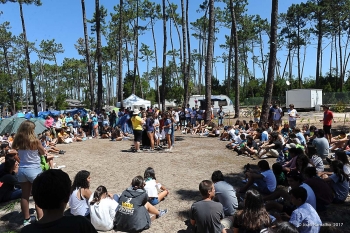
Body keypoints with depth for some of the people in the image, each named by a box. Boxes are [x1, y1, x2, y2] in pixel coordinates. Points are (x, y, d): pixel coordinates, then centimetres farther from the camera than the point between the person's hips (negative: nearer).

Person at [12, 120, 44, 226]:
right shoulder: (35, 141, -18)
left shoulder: (17, 142, -4)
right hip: (34, 170, -5)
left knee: (25, 195, 16)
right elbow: (43, 153, -2)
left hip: (22, 170, 5)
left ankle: (26, 219, 29)